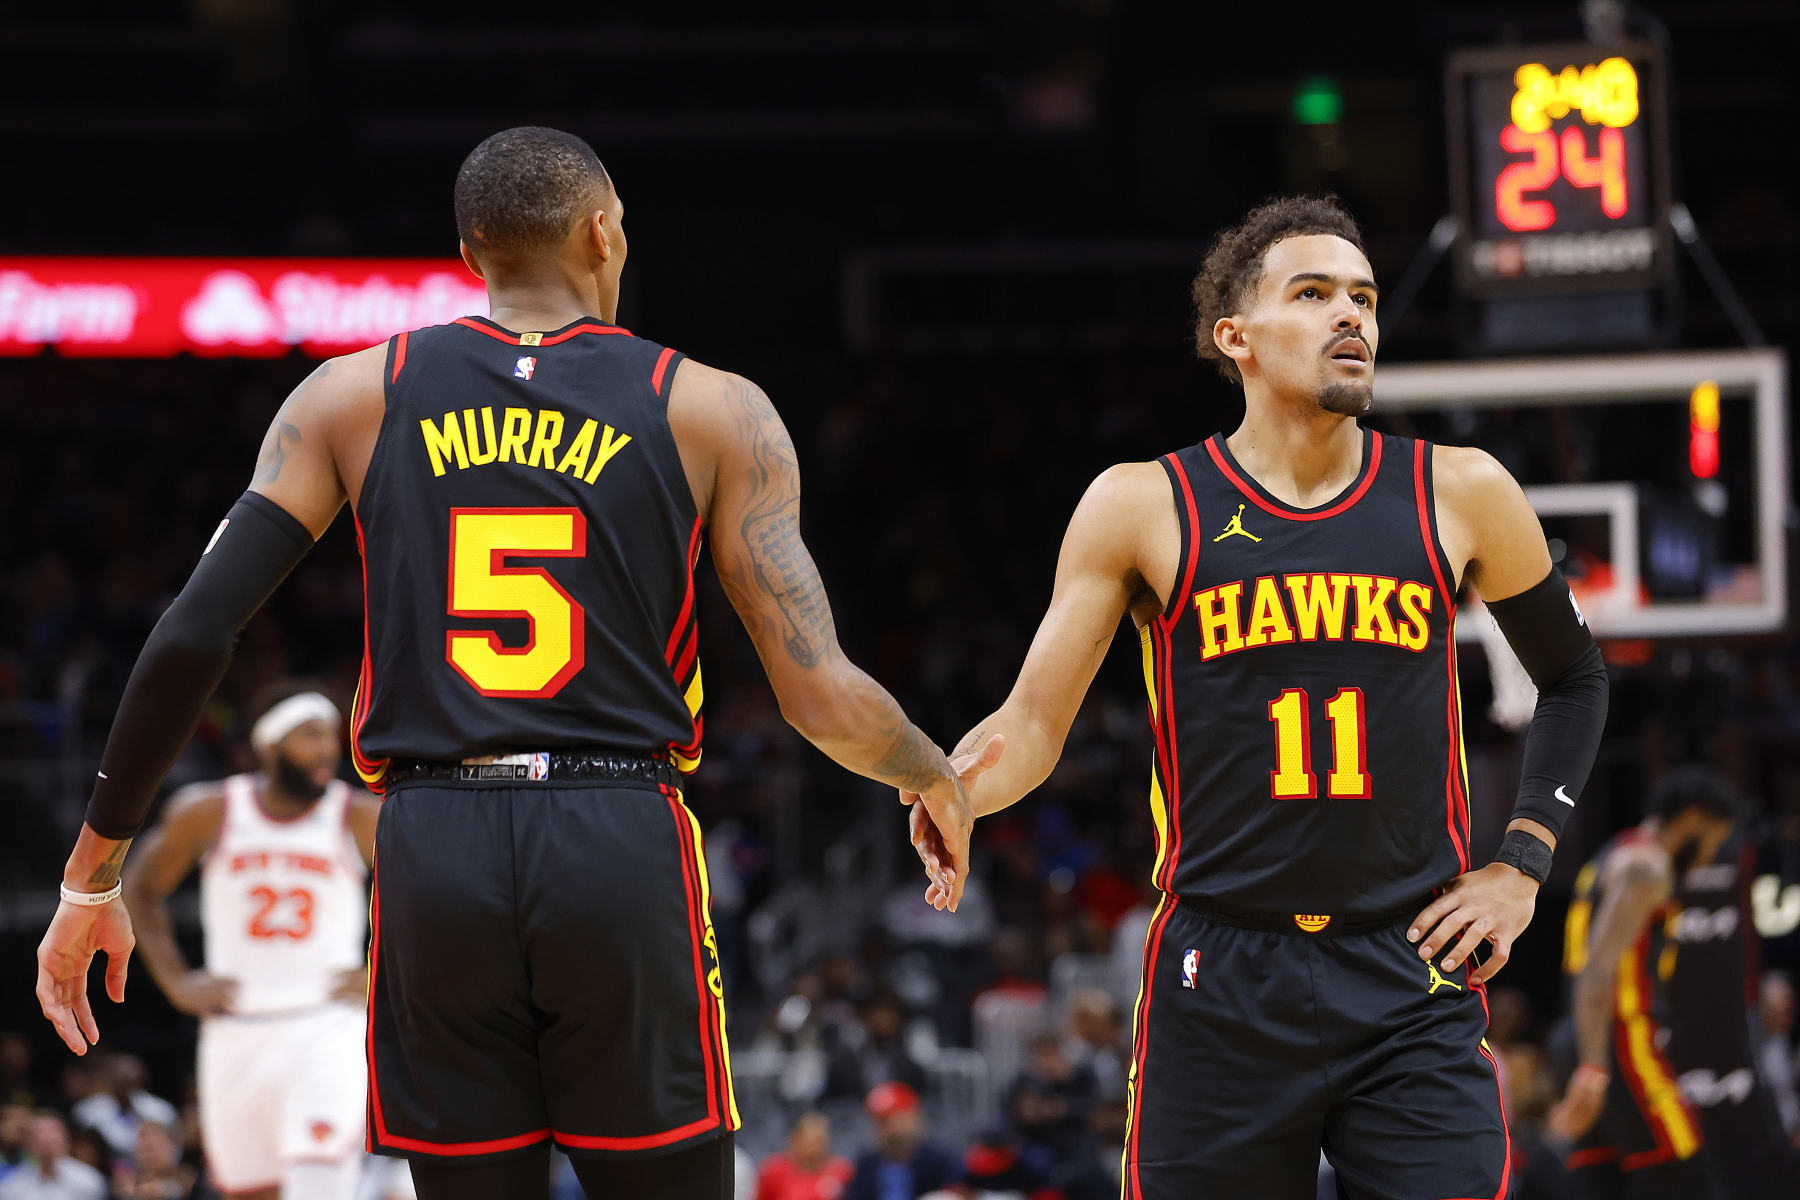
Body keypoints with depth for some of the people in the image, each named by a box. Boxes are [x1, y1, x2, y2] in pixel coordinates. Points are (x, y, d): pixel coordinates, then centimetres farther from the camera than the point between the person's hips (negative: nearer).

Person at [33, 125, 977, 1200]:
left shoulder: (352, 396, 9)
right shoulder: (710, 410, 5)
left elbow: (192, 639, 1)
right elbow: (822, 695, -1)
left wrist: (93, 878, 9)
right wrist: (938, 780, 21)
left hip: (434, 863, 2)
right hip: (626, 856, -1)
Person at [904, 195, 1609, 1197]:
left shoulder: (1457, 495, 4)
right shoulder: (1143, 508, 0)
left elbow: (1575, 677, 19)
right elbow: (1033, 727, 0)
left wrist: (1523, 863, 9)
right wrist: (953, 790, -22)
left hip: (1413, 975, 1)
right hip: (1222, 980, -1)